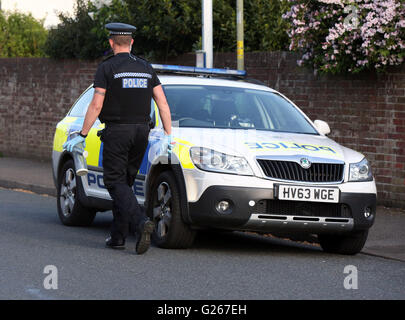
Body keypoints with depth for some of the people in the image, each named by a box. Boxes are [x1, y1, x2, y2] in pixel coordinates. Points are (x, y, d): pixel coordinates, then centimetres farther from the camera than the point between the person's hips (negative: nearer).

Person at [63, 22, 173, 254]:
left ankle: (142, 221, -28)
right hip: (141, 131, 5)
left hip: (117, 131, -5)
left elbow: (96, 105, -10)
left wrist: (82, 135, -3)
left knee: (116, 182, -4)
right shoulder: (146, 68, 10)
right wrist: (168, 135, 10)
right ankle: (119, 237, 13)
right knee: (126, 182, 13)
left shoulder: (107, 68, -6)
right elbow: (163, 103, 6)